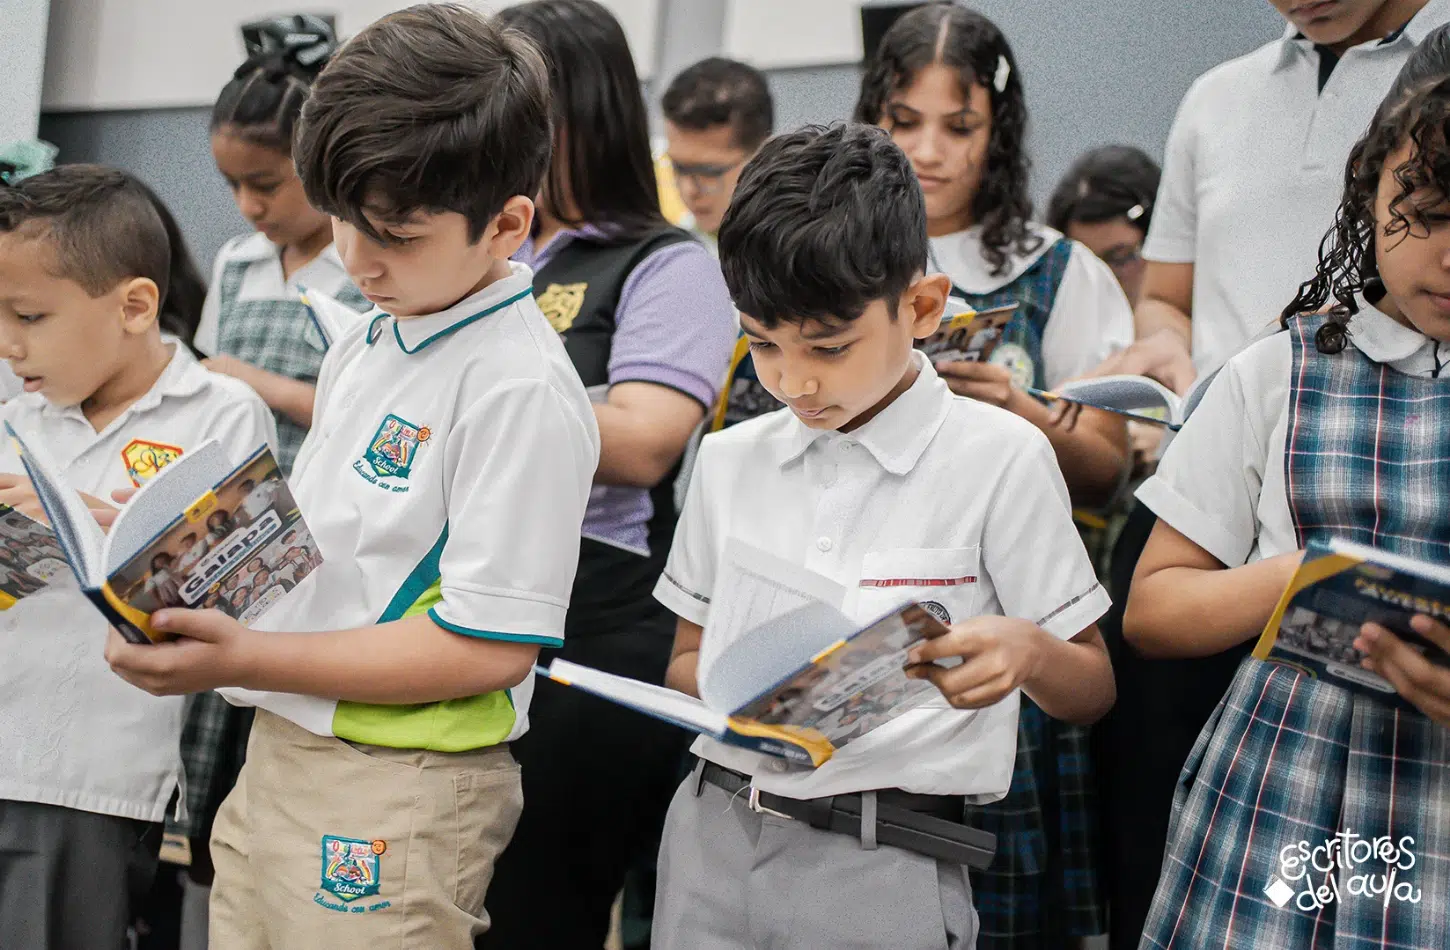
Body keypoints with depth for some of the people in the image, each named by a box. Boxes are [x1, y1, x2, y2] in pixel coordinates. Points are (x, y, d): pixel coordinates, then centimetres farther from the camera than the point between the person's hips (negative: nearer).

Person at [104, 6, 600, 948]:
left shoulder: (522, 391, -17)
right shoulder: (366, 347, 11)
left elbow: (491, 646, -20)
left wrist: (246, 660, -19)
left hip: (394, 797, -8)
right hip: (281, 754, 8)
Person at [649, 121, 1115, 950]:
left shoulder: (999, 457, -4)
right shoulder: (731, 461, 7)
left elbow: (1092, 690, 0)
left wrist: (1025, 651, -22)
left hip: (883, 870, -3)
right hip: (716, 841, 4)